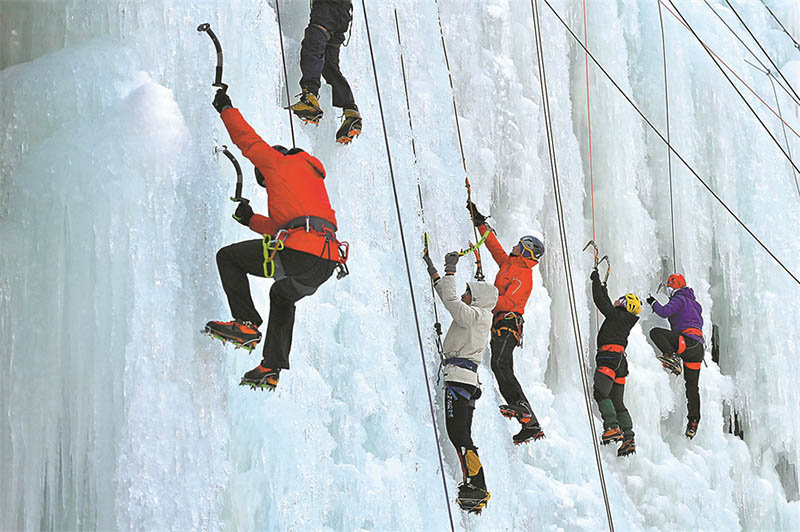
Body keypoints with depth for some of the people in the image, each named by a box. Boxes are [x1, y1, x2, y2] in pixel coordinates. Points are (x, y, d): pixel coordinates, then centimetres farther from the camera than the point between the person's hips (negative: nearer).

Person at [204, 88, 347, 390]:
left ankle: (246, 324, -3)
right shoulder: (314, 178, 36)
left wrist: (226, 109, 36)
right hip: (328, 263, 8)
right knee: (282, 296, 35)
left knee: (228, 257, 9)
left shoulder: (281, 162, 15)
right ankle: (272, 368, 25)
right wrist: (251, 220, 38)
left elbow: (249, 141, 23)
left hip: (299, 252, -8)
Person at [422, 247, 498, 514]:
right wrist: (431, 268, 31)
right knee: (461, 434, 7)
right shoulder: (476, 315, 21)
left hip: (459, 376, -10)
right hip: (466, 379, 10)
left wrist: (450, 269, -2)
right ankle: (474, 490, 4)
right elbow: (447, 297, 30)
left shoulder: (476, 315, -6)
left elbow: (449, 299, -14)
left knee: (458, 433, -16)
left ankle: (477, 486, -21)